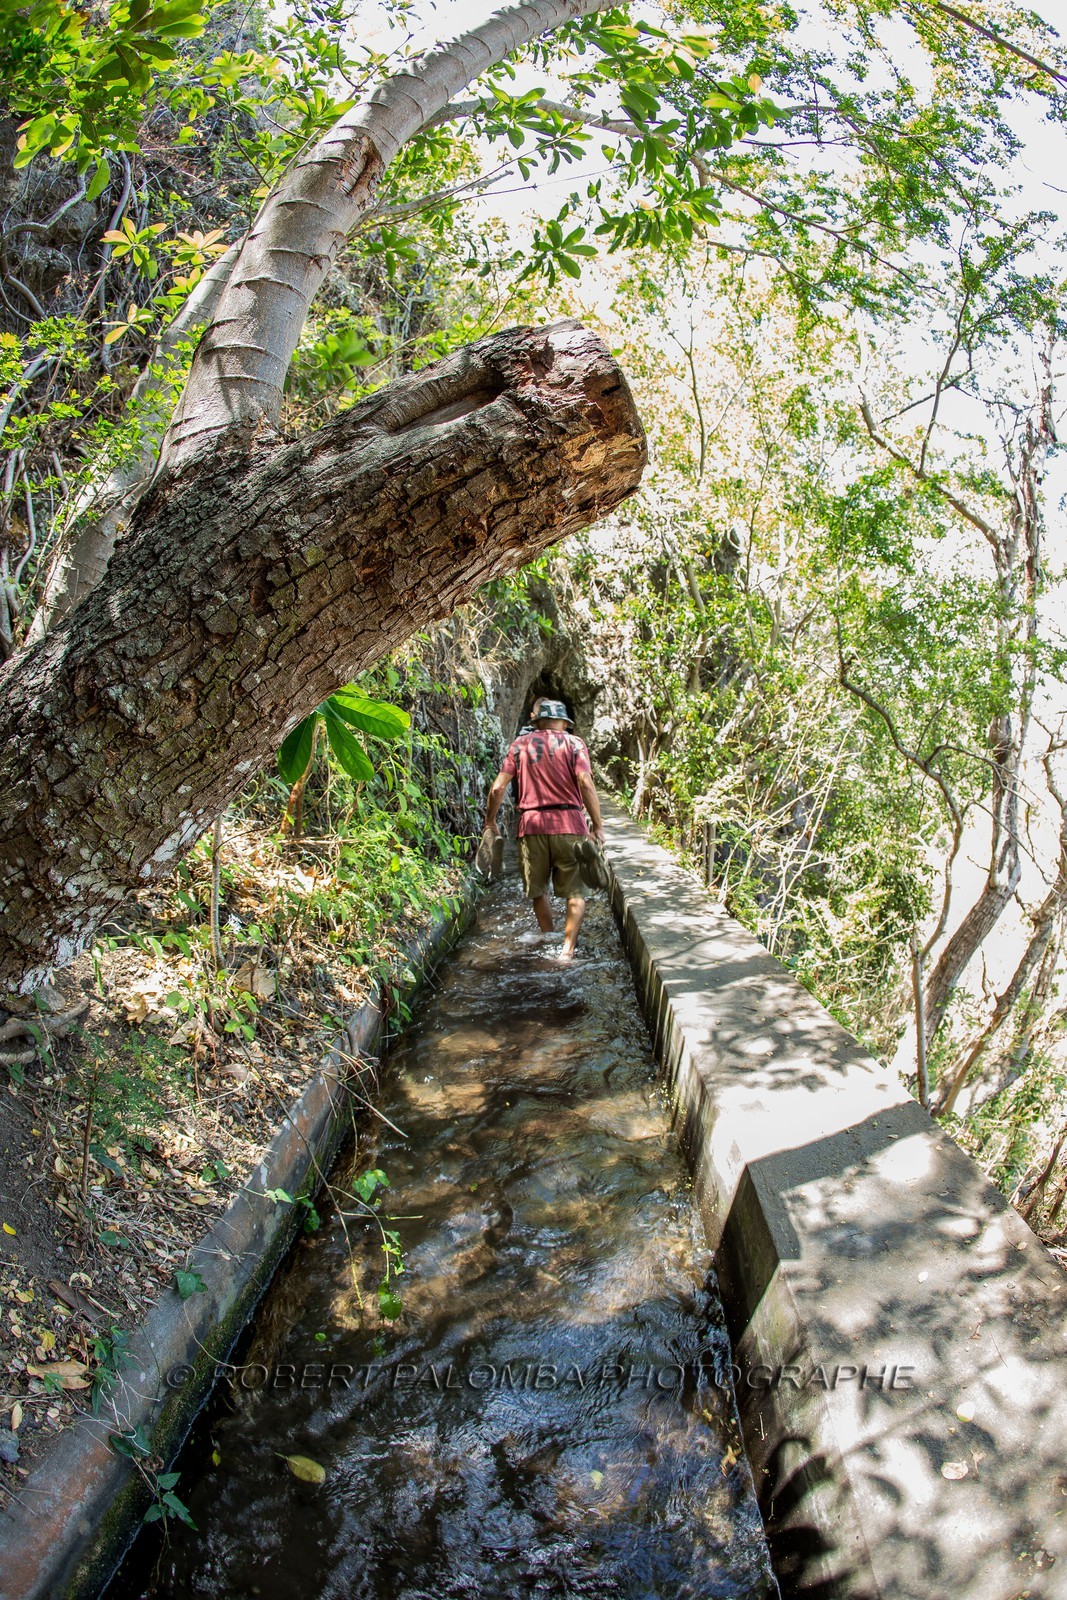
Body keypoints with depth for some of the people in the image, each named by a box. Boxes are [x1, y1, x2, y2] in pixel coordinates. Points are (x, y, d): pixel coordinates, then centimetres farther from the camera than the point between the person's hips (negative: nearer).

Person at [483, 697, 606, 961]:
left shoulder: (521, 744, 10)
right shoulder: (573, 743, 3)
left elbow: (498, 787, 4)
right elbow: (586, 784, -11)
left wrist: (490, 822, 16)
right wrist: (598, 825, -8)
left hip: (531, 825, 2)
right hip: (569, 825, -2)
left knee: (538, 891, 18)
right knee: (575, 894, 5)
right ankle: (567, 949, -7)